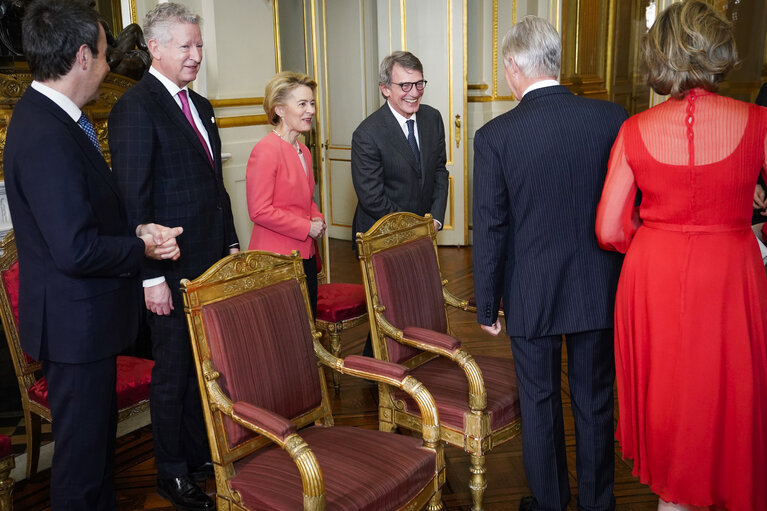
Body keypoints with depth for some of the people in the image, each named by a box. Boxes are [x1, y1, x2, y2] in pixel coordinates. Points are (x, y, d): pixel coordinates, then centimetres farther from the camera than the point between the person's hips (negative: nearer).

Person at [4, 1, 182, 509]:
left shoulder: (53, 117, 7)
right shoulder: (46, 136, -26)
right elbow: (76, 251, -29)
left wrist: (136, 229, 0)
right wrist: (142, 247, -13)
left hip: (88, 314, 10)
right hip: (76, 320, -10)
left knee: (99, 430, 25)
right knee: (82, 444, 8)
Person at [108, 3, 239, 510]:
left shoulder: (200, 105, 13)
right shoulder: (136, 107, -13)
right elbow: (133, 199, -16)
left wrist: (231, 245, 15)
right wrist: (151, 276, -18)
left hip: (211, 263, 8)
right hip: (172, 271, -7)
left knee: (205, 362, 17)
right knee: (173, 371, 6)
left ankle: (201, 453, 34)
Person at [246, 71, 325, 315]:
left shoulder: (303, 151, 14)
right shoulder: (265, 150, -14)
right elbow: (259, 211, -17)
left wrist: (317, 218, 6)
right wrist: (307, 227, -14)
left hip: (305, 255, 9)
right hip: (276, 259, -9)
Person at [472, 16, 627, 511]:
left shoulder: (494, 136, -14)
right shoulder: (612, 118, -8)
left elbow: (490, 230, -11)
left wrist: (487, 306, 0)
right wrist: (625, 279, 13)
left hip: (531, 295, -2)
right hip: (599, 289, 2)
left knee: (540, 402, 16)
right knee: (594, 403, 18)